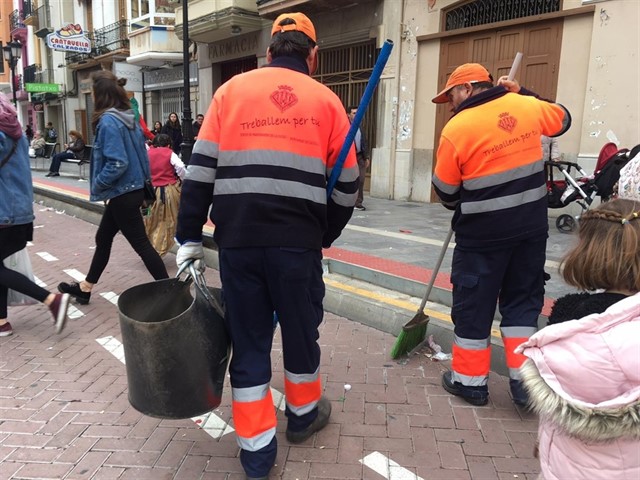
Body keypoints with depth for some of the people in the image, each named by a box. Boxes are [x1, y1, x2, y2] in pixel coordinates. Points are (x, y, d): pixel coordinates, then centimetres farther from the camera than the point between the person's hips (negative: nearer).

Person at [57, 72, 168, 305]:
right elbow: (139, 153, 12)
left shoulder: (108, 121, -18)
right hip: (132, 189, 10)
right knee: (103, 239, 19)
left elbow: (117, 163, -25)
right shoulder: (129, 118, 8)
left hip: (122, 194, -10)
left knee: (141, 244, -2)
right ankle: (85, 288, 34)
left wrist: (97, 185, -11)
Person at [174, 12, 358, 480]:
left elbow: (200, 172, 3)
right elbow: (346, 186, 8)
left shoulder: (232, 90, 9)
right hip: (298, 241, 0)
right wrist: (323, 237, 21)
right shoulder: (326, 100, 8)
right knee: (300, 330, 19)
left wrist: (190, 237, 8)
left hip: (238, 240, 1)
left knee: (248, 341, 12)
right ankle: (303, 414, 41)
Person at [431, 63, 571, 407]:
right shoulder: (526, 107, 1)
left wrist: (461, 207, 18)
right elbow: (563, 119, 24)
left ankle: (470, 380, 22)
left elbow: (445, 191, -4)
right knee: (522, 300, 17)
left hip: (483, 232, -5)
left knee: (473, 303, 10)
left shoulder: (456, 128, -12)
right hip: (532, 225, 5)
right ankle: (524, 380, 20)